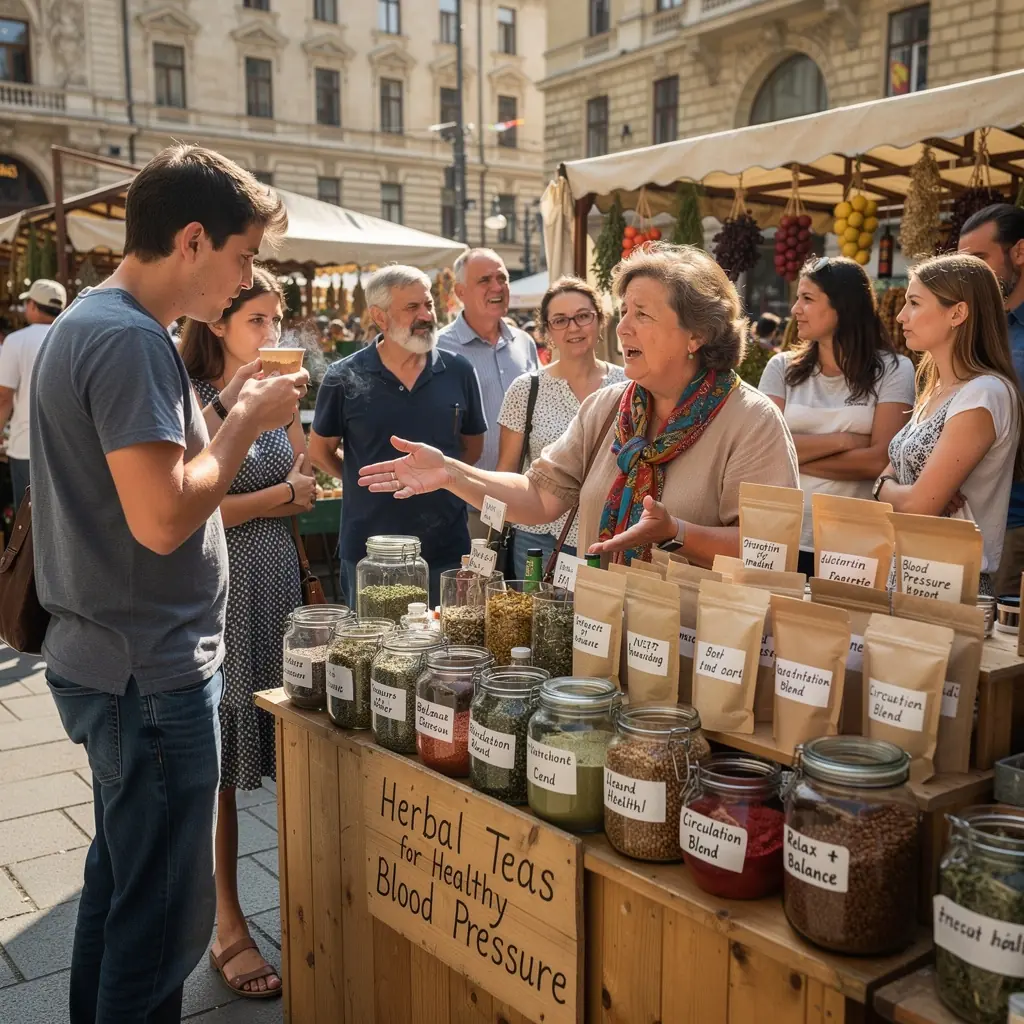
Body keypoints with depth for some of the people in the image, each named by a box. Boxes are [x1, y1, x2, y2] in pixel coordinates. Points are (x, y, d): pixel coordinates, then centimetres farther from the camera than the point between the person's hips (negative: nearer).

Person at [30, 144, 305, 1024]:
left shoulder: (84, 323, 13)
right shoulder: (131, 339, -20)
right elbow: (162, 519, -27)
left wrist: (224, 410, 9)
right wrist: (248, 420, -15)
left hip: (111, 663, 10)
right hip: (154, 677, -10)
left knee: (119, 886, 23)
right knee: (164, 918, 4)